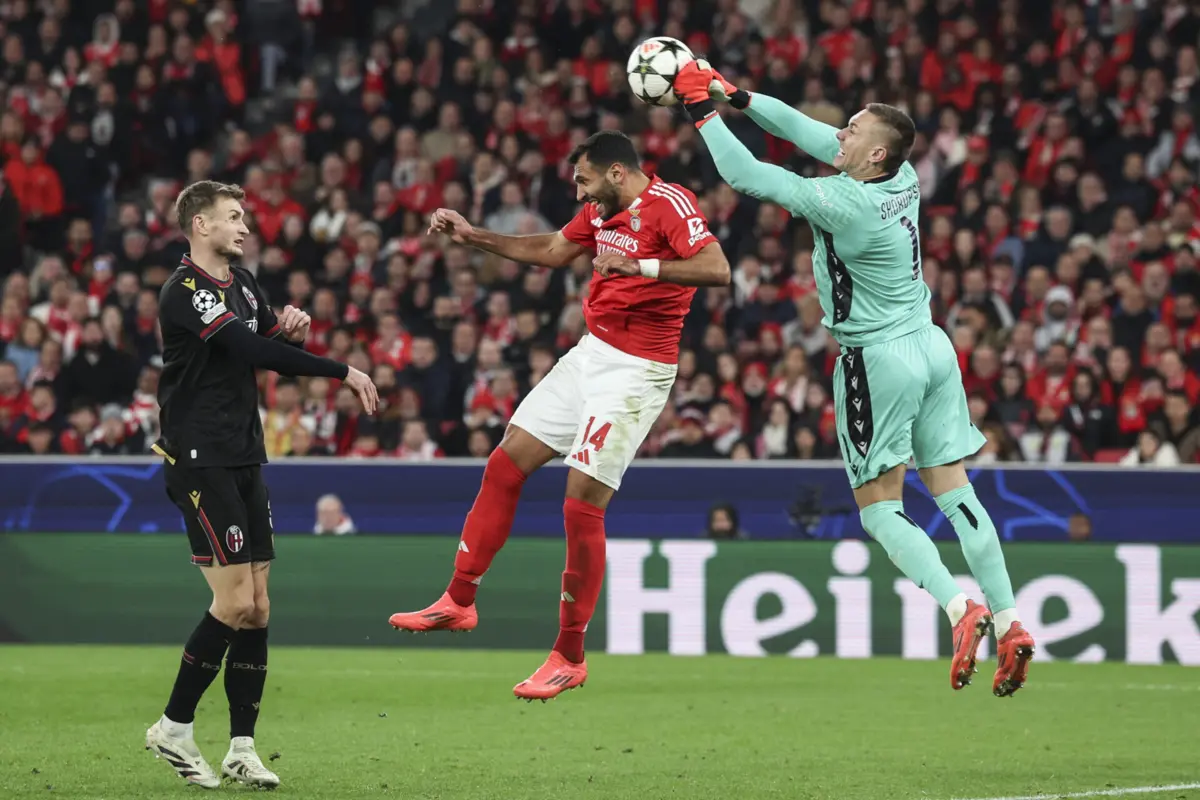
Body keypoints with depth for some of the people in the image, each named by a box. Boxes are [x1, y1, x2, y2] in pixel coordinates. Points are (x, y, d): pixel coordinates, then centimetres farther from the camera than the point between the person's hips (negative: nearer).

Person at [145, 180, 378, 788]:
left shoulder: (242, 284, 14)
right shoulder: (184, 292, -14)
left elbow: (274, 350, 22)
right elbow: (254, 352, -24)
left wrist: (291, 329, -3)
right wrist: (344, 373, -22)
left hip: (243, 460, 8)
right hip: (200, 460, -8)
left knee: (257, 606, 3)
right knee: (235, 602, -12)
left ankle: (242, 748, 6)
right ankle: (173, 728, 1)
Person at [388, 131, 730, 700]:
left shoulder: (669, 204, -17)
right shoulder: (601, 210, 10)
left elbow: (717, 270, -31)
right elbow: (551, 251, 28)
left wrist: (640, 266, -37)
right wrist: (472, 236, 27)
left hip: (635, 372, -9)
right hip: (591, 354, 9)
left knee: (582, 503, -11)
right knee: (505, 464, 11)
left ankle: (569, 657, 0)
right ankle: (459, 601, 23)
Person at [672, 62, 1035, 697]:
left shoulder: (843, 205, -21)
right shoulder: (902, 179, 0)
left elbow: (745, 175, -16)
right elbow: (810, 134, 10)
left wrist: (703, 111, -6)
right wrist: (737, 97, 8)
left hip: (879, 360, -7)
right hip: (931, 348, 7)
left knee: (878, 507, 1)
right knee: (954, 493, 7)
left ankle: (960, 607, -17)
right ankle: (1010, 623, 0)